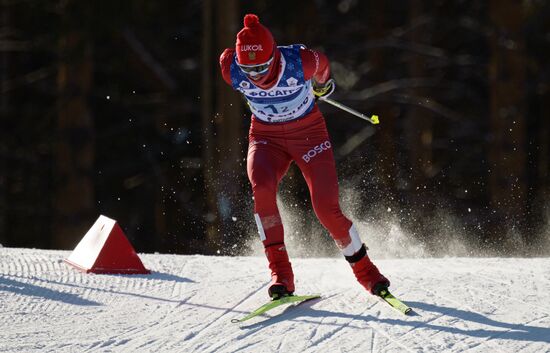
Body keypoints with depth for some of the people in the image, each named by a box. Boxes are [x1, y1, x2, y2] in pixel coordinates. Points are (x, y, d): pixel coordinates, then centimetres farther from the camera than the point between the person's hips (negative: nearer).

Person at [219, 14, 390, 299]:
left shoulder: (301, 62, -29)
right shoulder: (231, 69, -22)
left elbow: (322, 65, -4)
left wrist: (322, 84, 19)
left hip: (309, 133, -1)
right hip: (266, 137, 2)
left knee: (326, 208, -13)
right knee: (262, 189, -30)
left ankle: (365, 270, 11)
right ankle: (281, 273, -24)